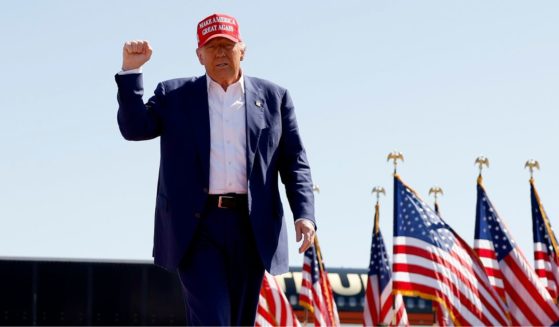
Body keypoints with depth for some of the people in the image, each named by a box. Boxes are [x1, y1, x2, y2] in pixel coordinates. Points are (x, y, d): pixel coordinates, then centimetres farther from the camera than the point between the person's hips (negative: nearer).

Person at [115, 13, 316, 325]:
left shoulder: (274, 98, 11)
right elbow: (134, 128, -1)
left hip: (251, 228, 2)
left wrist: (304, 214, -6)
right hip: (196, 227, -2)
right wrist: (131, 70, -11)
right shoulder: (174, 95, 10)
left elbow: (294, 163, 8)